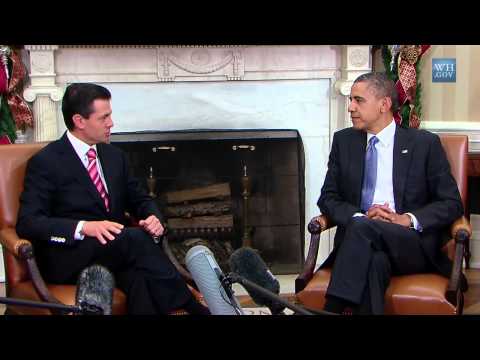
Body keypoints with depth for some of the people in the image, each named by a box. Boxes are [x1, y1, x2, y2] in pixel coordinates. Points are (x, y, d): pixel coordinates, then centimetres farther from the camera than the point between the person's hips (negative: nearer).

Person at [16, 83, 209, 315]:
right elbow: (27, 223, -12)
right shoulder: (45, 162, -3)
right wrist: (84, 227, -27)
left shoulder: (114, 156, 17)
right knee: (136, 238, -33)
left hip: (117, 249, 5)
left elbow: (140, 199, 22)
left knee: (139, 275, -33)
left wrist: (154, 218, -4)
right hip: (69, 257, -5)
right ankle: (192, 307, -28)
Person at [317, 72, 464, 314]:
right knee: (375, 261, -35)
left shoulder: (424, 144, 7)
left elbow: (452, 203, 4)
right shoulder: (344, 141, 16)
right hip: (359, 236, 2)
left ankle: (333, 309, -35)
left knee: (363, 229, -34)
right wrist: (358, 216, -10)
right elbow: (328, 198, 11)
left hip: (414, 245, -2)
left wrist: (407, 219, -14)